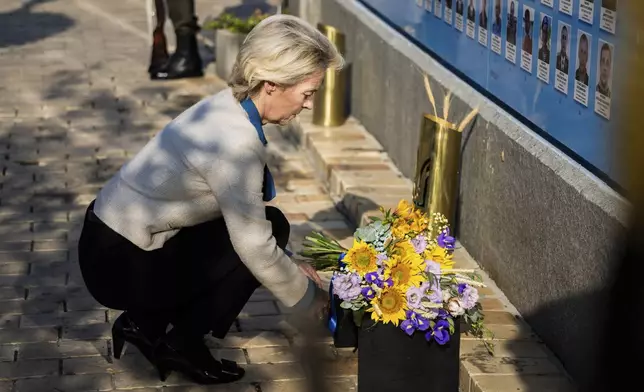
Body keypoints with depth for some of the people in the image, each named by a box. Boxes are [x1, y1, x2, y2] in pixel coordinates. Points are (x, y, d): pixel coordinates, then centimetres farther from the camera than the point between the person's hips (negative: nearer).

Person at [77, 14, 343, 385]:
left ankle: (146, 323, 15)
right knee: (272, 227, -6)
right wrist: (309, 299, -5)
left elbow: (244, 219, 13)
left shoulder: (227, 109, 2)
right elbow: (255, 246, -20)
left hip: (114, 239, 9)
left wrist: (292, 267, 11)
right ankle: (182, 344, 3)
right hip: (122, 264, -9)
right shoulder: (236, 140, -26)